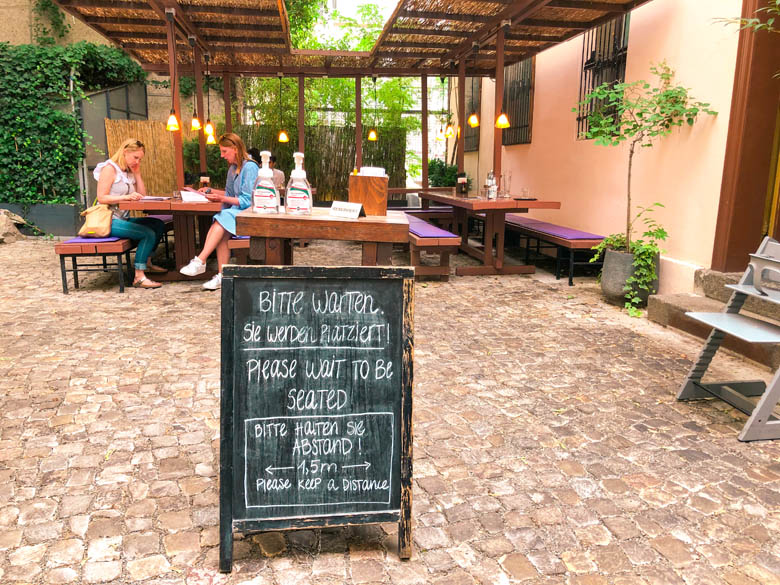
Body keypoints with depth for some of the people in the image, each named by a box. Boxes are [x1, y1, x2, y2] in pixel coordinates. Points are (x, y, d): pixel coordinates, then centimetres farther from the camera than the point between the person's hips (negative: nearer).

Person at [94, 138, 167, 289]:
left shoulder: (129, 171, 15)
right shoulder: (110, 168, -10)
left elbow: (142, 195, 10)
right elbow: (101, 197, -17)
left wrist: (137, 173, 5)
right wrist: (126, 197, -26)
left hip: (123, 218, 9)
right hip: (109, 220, -9)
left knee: (159, 225, 6)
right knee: (148, 234, -24)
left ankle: (147, 263, 15)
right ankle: (139, 277, -25)